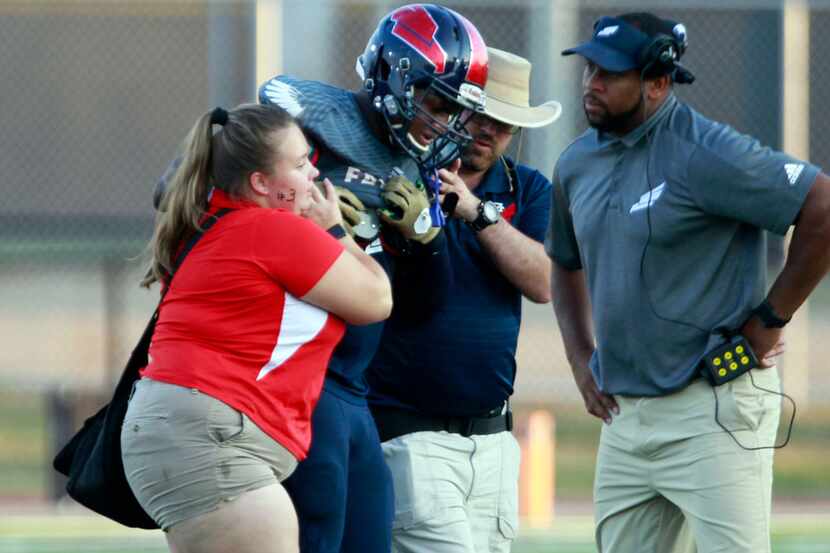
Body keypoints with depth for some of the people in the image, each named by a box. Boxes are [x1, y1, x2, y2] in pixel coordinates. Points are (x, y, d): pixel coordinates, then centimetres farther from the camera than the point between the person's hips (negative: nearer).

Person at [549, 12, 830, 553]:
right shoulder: (577, 163, 10)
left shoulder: (702, 153, -15)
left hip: (713, 408, -8)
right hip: (624, 415, 8)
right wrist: (581, 358, 16)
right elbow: (566, 263, 29)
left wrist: (771, 319, -12)